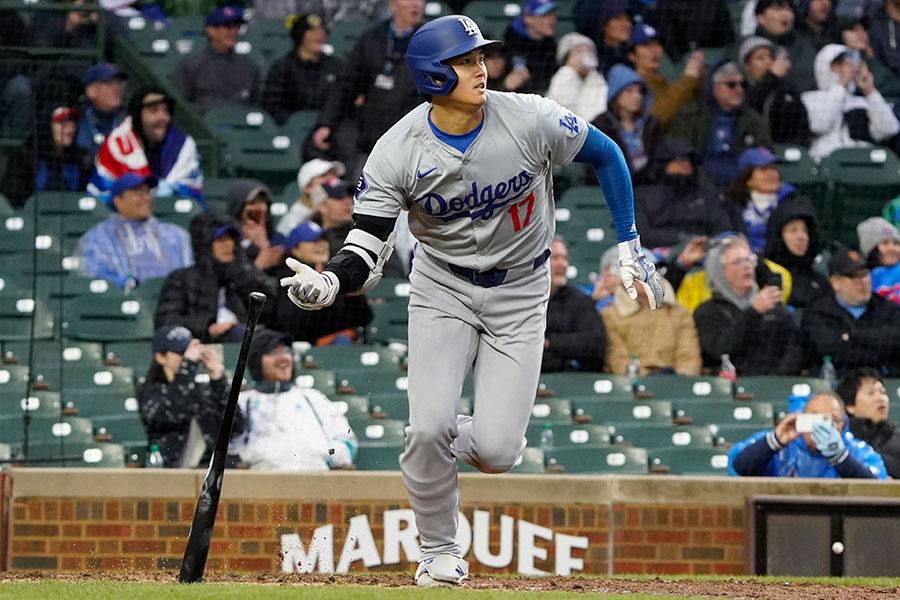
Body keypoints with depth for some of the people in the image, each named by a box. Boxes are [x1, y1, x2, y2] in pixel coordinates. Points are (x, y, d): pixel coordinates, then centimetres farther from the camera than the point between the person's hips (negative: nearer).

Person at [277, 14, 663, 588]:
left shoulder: (532, 120, -18)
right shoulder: (398, 153, -18)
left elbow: (607, 154, -2)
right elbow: (367, 248, -16)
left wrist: (630, 245, -3)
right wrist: (330, 282, -38)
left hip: (519, 292, 0)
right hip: (442, 288, 0)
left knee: (496, 451, -11)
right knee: (428, 430, -17)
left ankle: (459, 439, 28)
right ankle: (440, 552, 8)